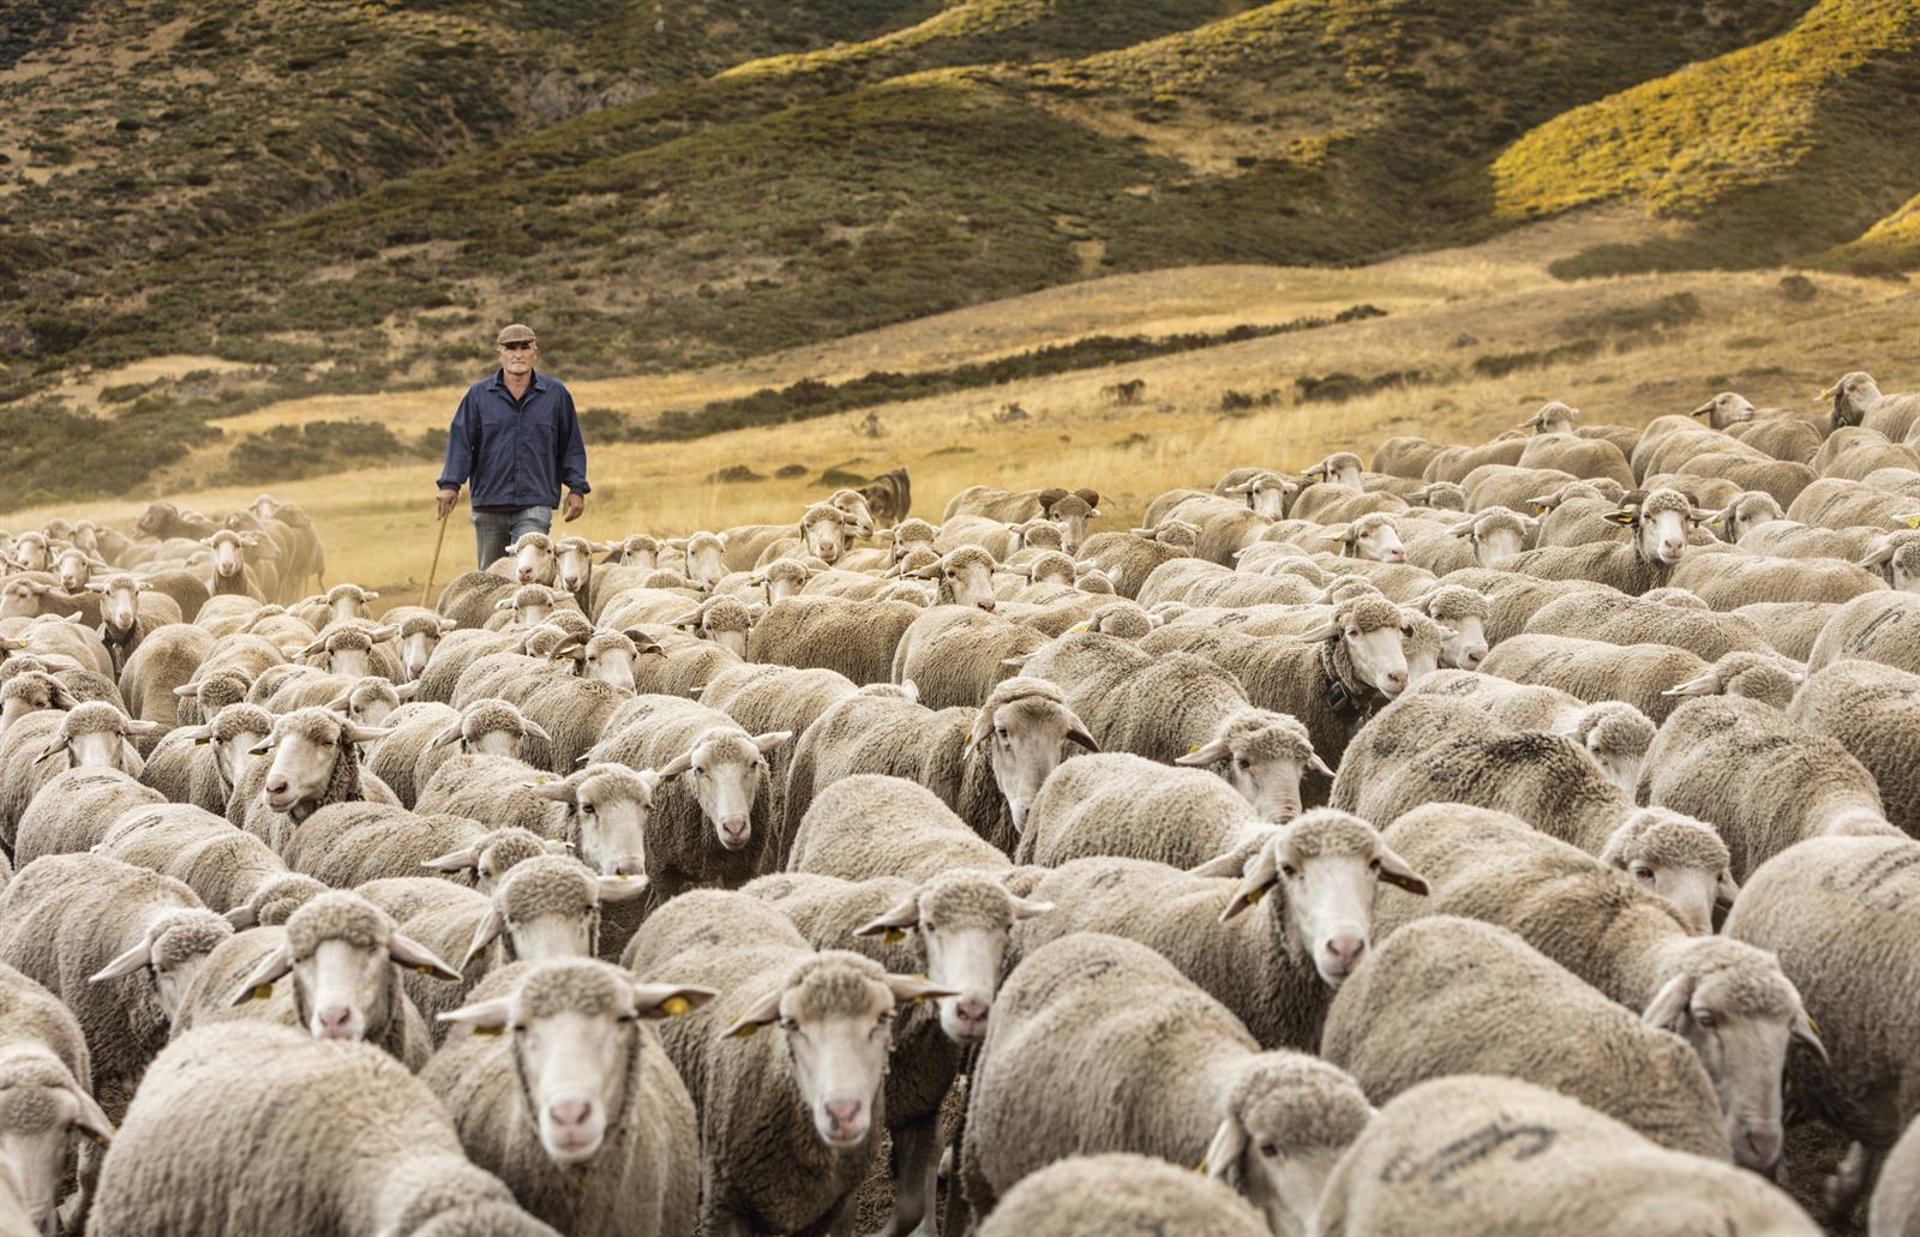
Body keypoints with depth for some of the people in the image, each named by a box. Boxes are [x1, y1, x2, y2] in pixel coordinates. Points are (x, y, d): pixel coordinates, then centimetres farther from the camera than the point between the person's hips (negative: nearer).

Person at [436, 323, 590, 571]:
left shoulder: (556, 394, 8)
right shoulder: (478, 395, 7)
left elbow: (572, 446, 13)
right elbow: (460, 442, 2)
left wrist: (576, 489, 6)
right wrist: (450, 484, -9)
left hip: (535, 506, -2)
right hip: (488, 505, 2)